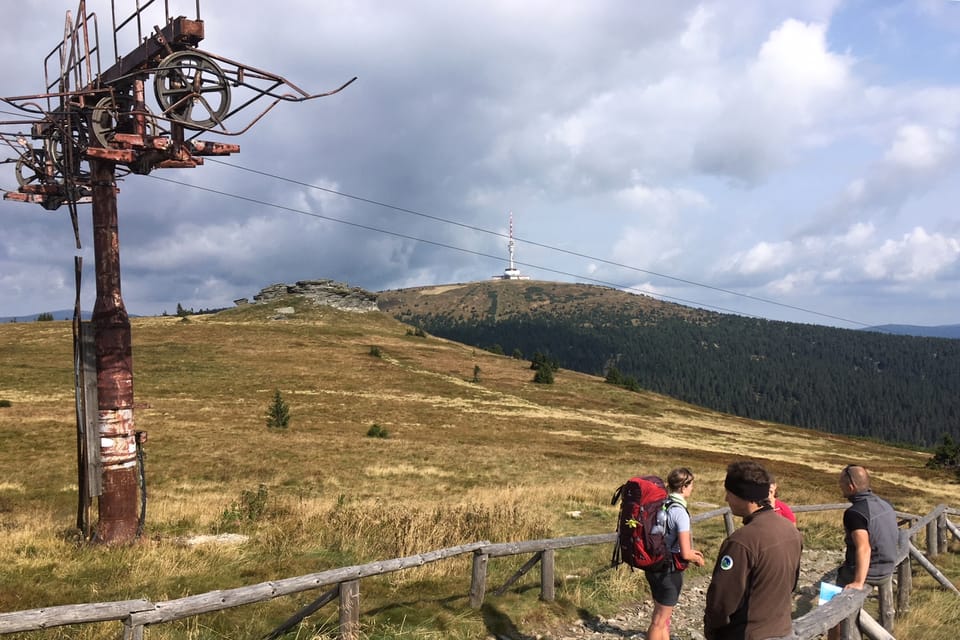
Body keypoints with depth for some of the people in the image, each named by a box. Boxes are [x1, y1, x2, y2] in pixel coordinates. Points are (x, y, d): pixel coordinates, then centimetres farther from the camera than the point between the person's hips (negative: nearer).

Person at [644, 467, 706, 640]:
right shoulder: (679, 512, -21)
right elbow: (685, 554, -21)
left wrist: (691, 551, 17)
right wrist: (698, 559, 0)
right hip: (669, 572, -8)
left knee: (662, 617, 22)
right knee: (659, 621, 7)